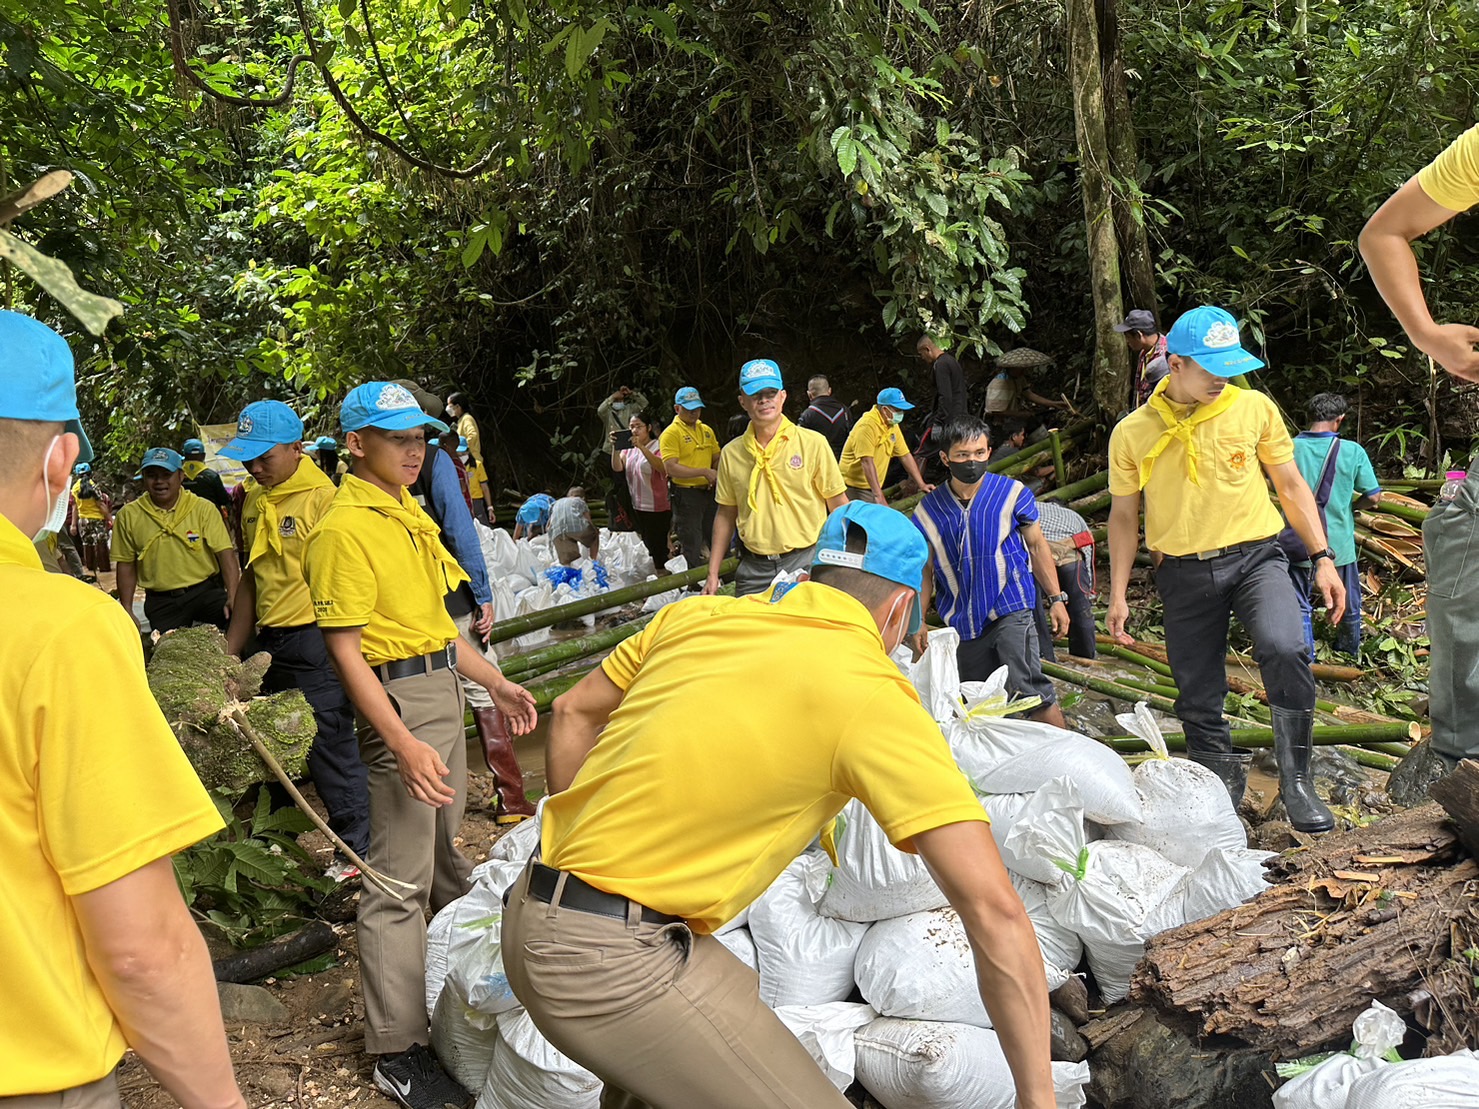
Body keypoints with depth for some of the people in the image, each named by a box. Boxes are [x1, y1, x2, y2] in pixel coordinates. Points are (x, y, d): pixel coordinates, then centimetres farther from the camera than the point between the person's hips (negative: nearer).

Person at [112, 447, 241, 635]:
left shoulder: (203, 509, -1)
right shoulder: (128, 515, 5)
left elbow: (226, 554, -7)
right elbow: (126, 565, 11)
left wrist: (233, 597, -21)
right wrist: (127, 611, 5)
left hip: (205, 591, -2)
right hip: (161, 603, 2)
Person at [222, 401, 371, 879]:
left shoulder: (323, 498, -12)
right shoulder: (255, 503, 13)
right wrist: (229, 651, 21)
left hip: (313, 638, -8)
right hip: (271, 641, 8)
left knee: (328, 744, -3)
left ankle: (359, 847, 10)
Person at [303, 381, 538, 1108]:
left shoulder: (409, 516, 12)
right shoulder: (344, 529, -15)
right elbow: (346, 651, -19)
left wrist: (495, 683, 18)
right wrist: (404, 744, -25)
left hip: (444, 693, 9)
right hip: (397, 703, -9)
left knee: (447, 852, 22)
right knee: (398, 881, -4)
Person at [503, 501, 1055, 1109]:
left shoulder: (700, 614, 5)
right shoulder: (874, 696, -13)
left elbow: (572, 714, 18)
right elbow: (994, 909, -16)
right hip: (612, 964, -8)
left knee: (734, 995, 31)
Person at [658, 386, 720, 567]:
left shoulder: (707, 430, 12)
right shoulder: (671, 433, -10)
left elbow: (717, 458, 20)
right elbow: (672, 468, -18)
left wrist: (716, 474, -2)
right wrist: (704, 472, -20)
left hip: (709, 491, 7)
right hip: (686, 494, -6)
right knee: (692, 547, 0)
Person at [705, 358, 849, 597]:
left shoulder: (813, 443, -3)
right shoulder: (731, 453, 6)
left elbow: (839, 505, 0)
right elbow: (726, 514, 13)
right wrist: (713, 573, 10)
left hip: (807, 561, -2)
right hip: (753, 568, 3)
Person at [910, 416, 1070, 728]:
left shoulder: (1012, 493, -4)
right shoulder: (928, 509, 0)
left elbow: (1037, 546, 6)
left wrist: (1056, 598, 4)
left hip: (1011, 611, -3)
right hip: (964, 619, 3)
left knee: (1029, 689, -17)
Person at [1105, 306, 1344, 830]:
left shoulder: (1254, 408, -1)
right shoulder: (1132, 433, -1)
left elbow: (1291, 486, 8)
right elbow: (1123, 517, 8)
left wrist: (1322, 557, 2)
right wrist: (1118, 594, 4)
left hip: (1255, 556, -1)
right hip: (1183, 572, 1)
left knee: (1285, 650, -27)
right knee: (1198, 698, 6)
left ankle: (1296, 782, -12)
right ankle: (1222, 789, 28)